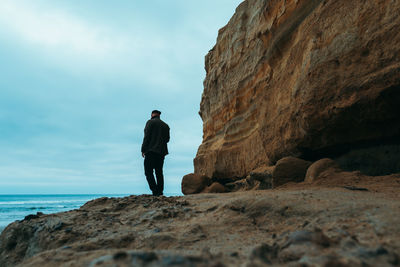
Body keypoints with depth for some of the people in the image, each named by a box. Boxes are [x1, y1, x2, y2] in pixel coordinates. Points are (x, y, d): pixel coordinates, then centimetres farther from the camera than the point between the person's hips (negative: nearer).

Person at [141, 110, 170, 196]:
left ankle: (155, 191, -16)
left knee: (148, 172, -5)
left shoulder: (150, 122, -1)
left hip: (151, 150, -6)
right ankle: (160, 191, 6)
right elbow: (167, 139, 15)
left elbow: (147, 136, -9)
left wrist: (143, 149, -7)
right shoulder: (166, 125, 16)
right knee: (159, 172, 10)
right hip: (162, 152, 6)